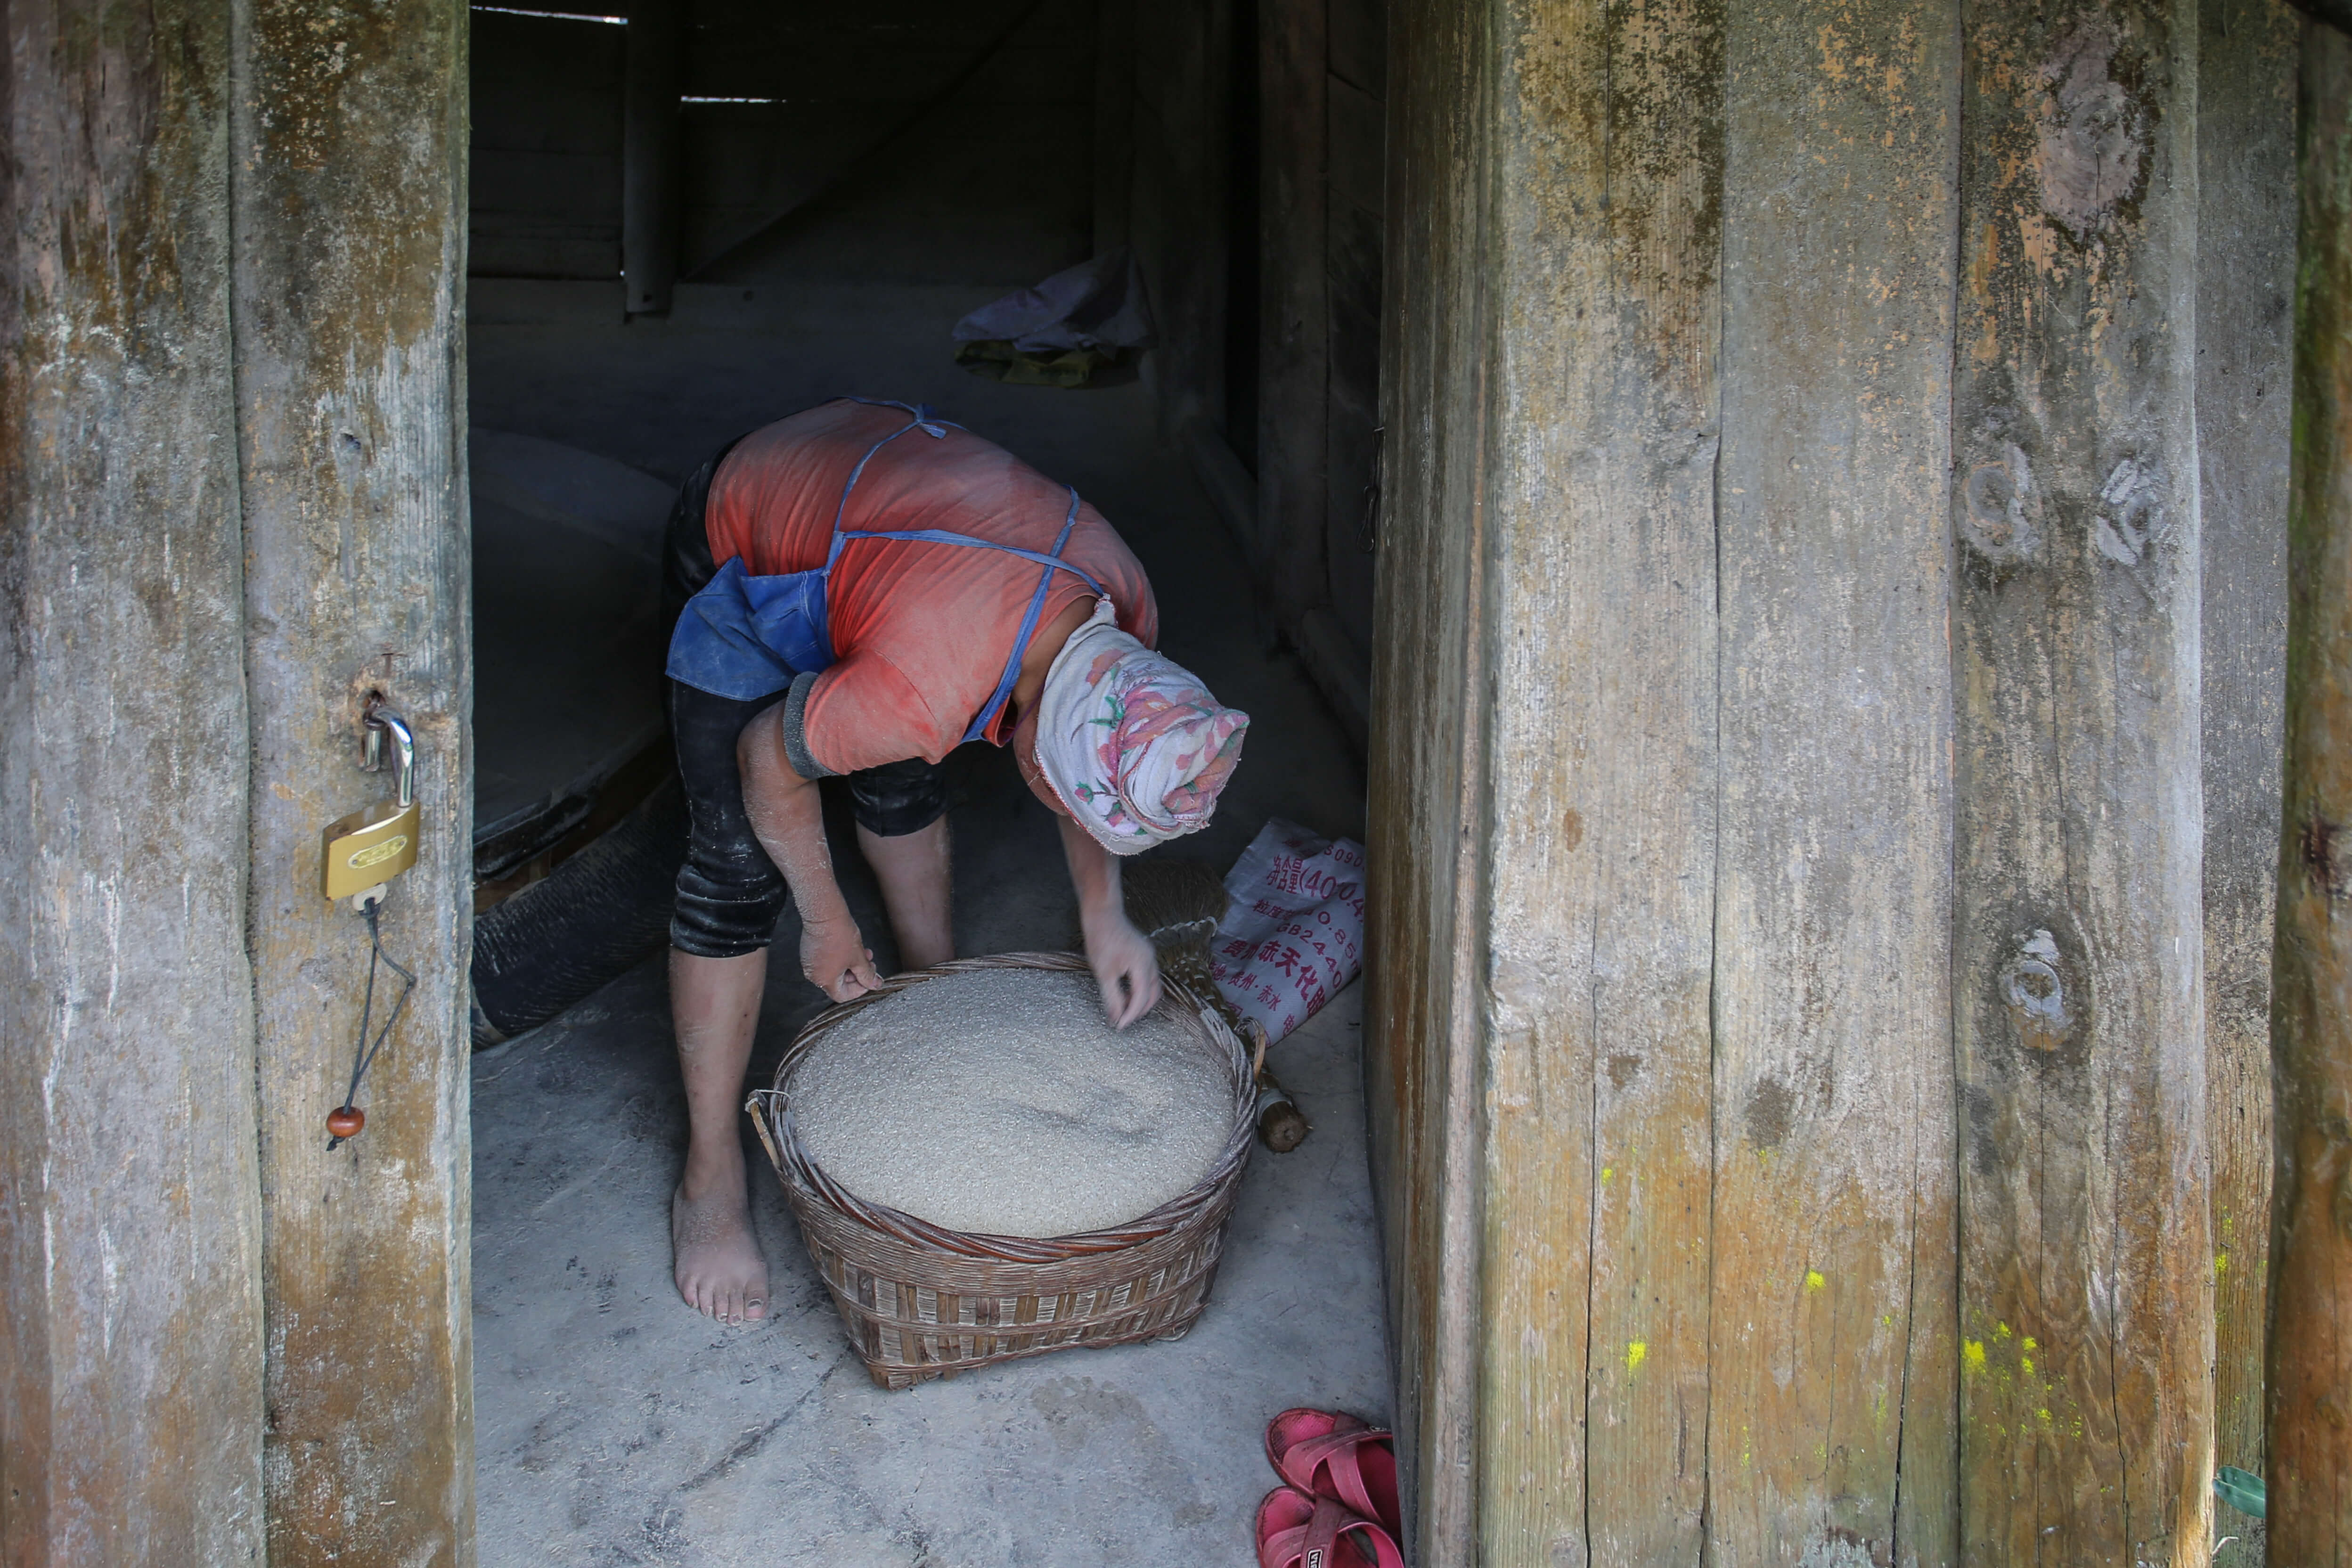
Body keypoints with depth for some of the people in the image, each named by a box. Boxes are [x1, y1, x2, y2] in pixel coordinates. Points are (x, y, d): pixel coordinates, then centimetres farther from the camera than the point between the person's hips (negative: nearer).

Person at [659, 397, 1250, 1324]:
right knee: (738, 864, -9)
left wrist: (1102, 915, -5)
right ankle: (710, 1181, 2)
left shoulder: (1125, 616, -20)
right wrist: (827, 923, -8)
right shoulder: (921, 691, -42)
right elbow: (770, 763, -23)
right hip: (736, 545, -6)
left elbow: (1086, 767, 2)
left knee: (903, 781, 19)